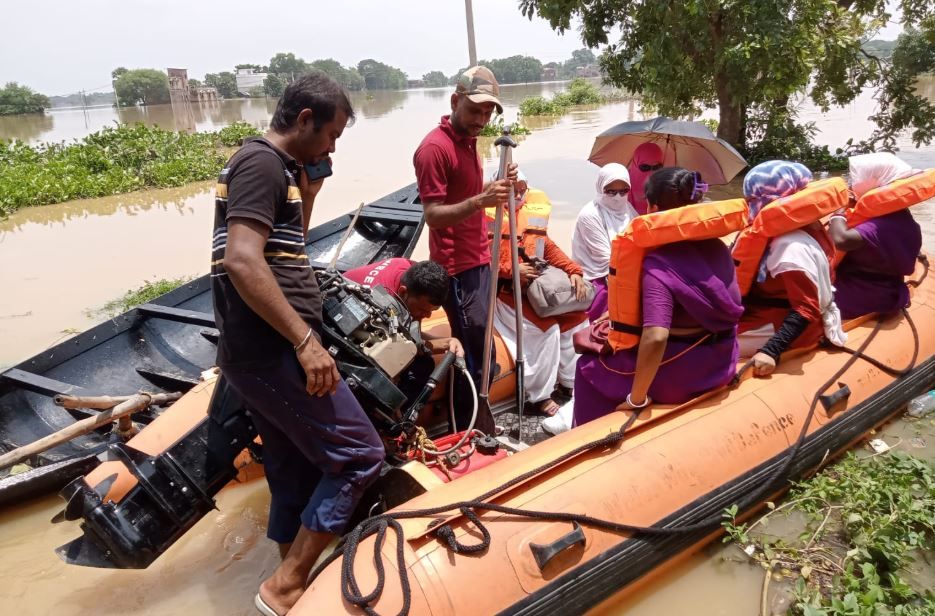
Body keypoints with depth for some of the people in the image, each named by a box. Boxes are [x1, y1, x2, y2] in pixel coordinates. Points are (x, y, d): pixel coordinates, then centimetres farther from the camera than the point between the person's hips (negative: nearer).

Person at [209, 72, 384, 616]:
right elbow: (243, 262, -24)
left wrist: (308, 194, 14)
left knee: (297, 475, 16)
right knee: (358, 454, -5)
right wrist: (306, 340, -23)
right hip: (272, 351, -10)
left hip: (262, 352, 10)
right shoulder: (262, 163, -12)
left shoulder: (273, 166, 18)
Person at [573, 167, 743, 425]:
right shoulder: (716, 247, -3)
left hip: (679, 377, -7)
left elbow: (655, 339, -37)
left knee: (589, 366, 12)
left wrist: (637, 398, -23)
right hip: (720, 365, 8)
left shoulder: (658, 264, -25)